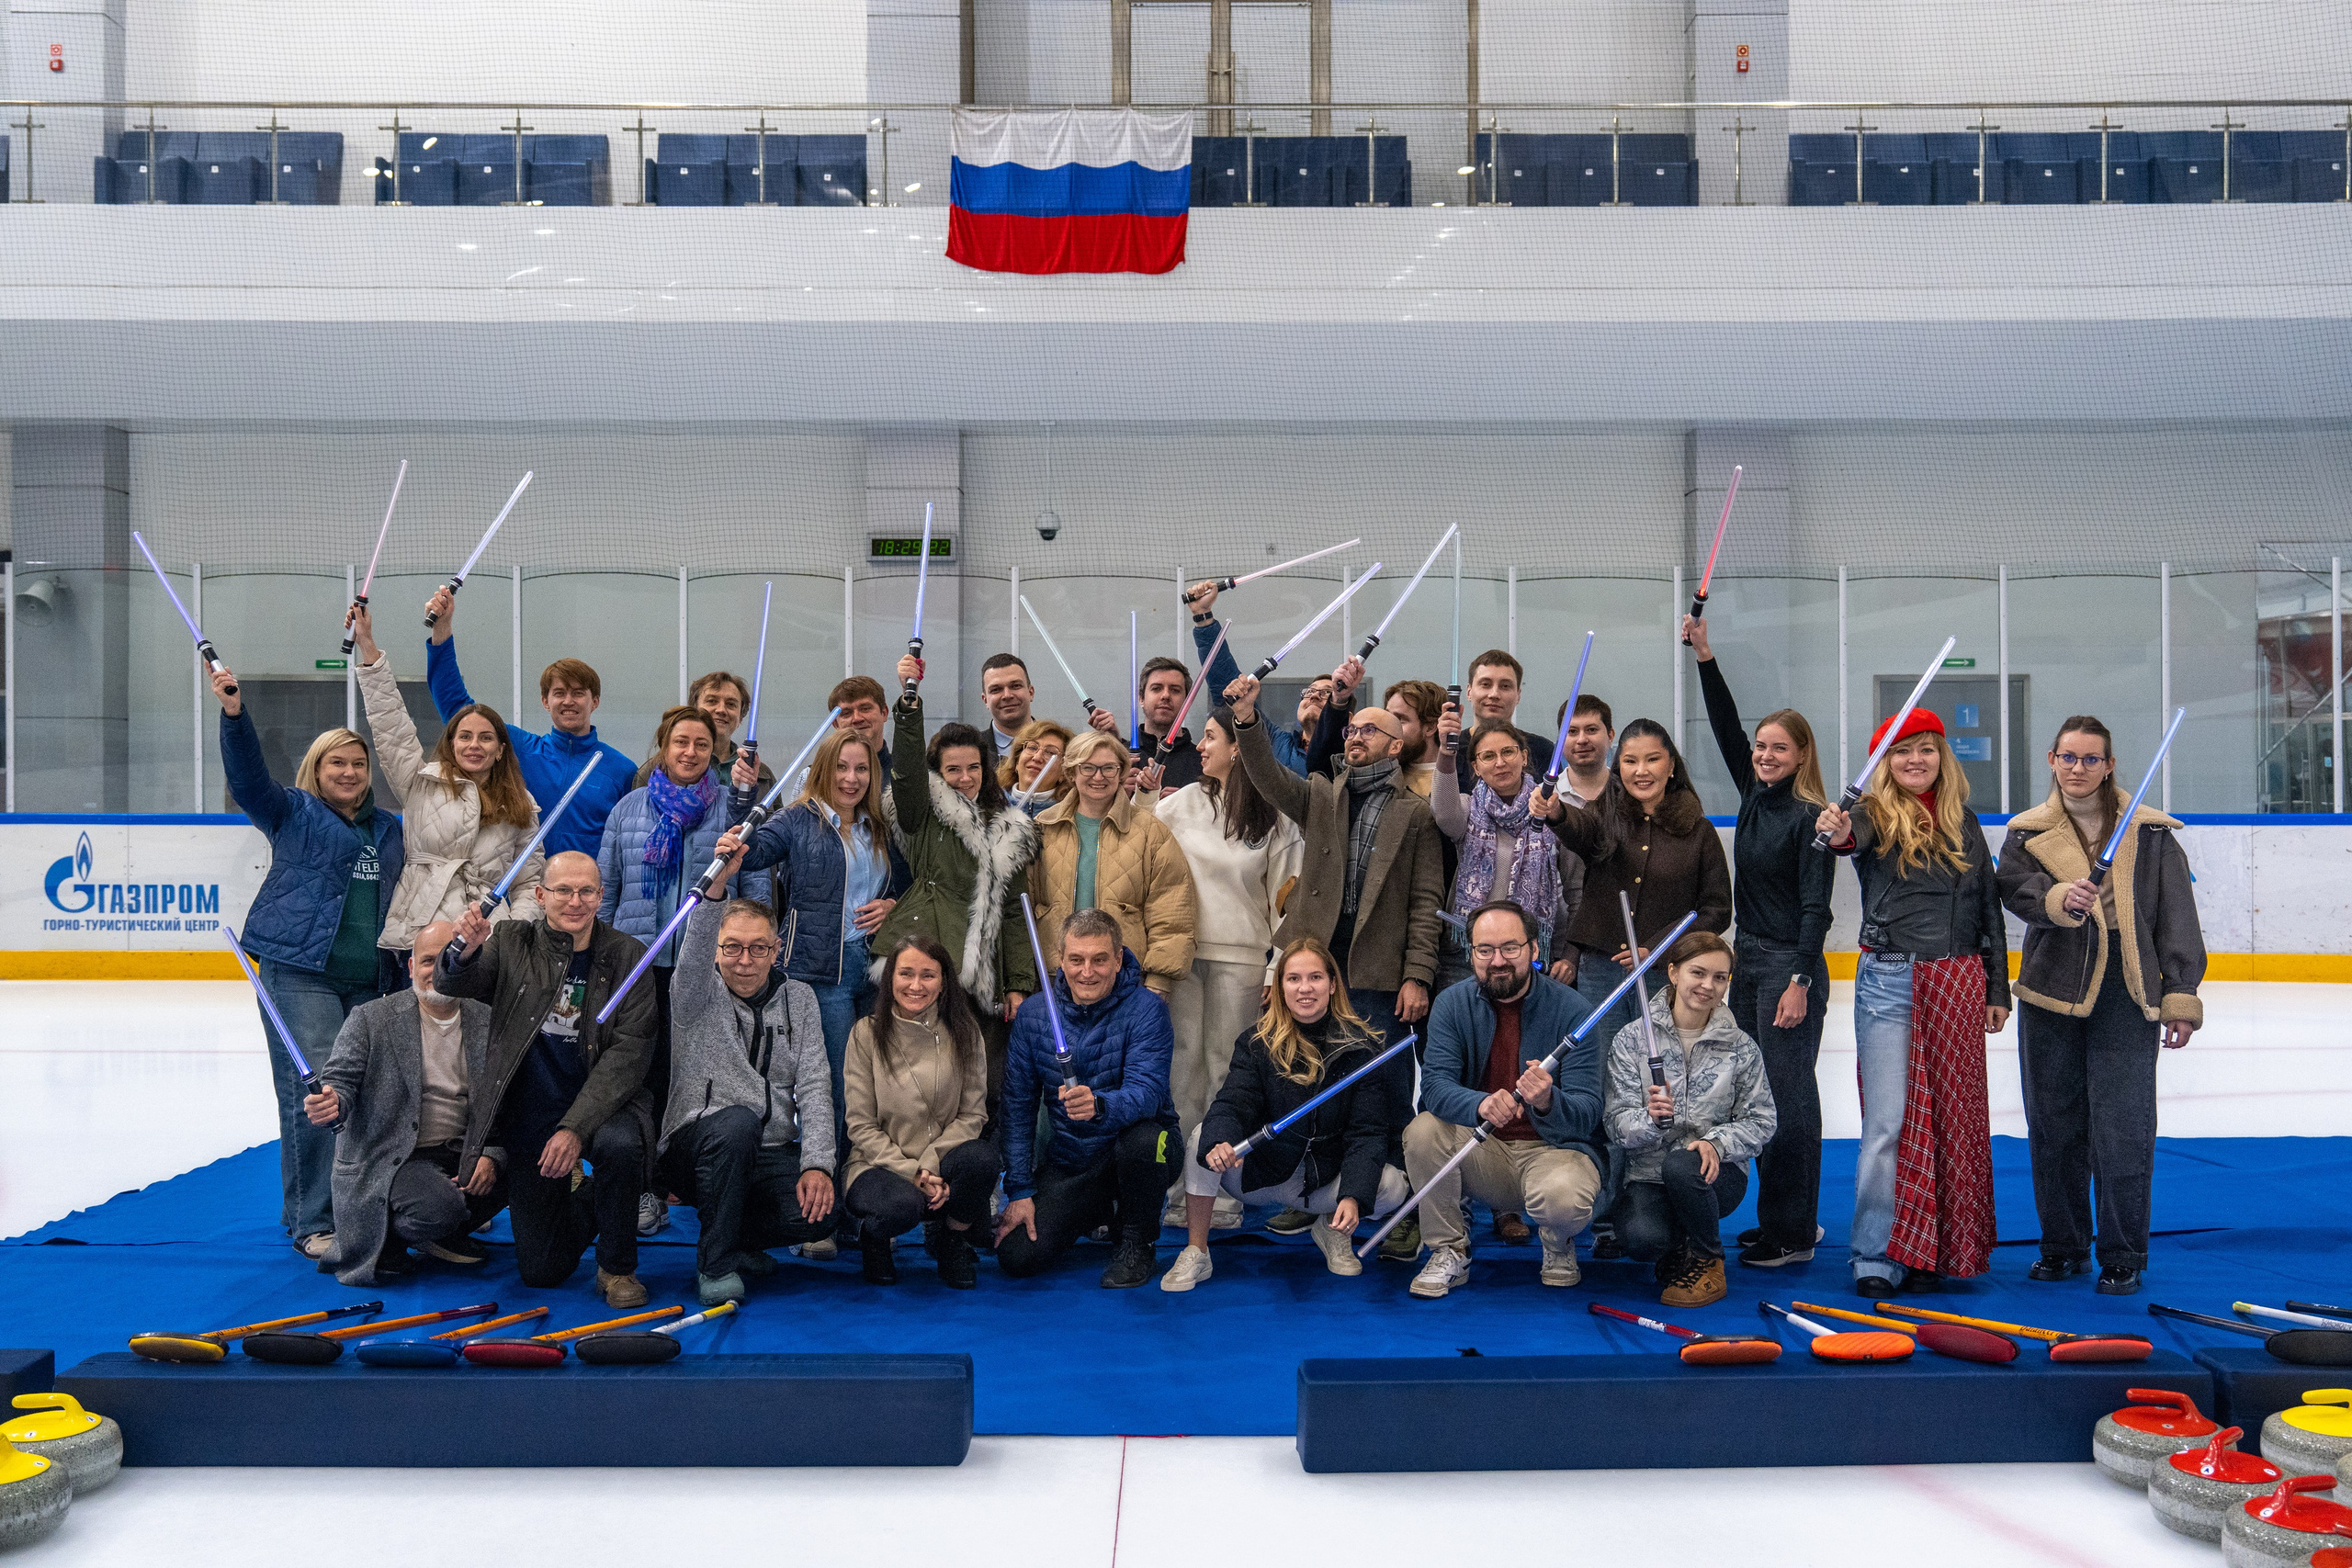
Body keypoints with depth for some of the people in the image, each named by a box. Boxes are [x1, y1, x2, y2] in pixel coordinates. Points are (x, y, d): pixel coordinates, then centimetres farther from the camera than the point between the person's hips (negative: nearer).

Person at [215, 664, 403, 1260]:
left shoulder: (388, 830, 20)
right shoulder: (293, 813, 7)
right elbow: (248, 776, -10)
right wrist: (234, 713, -25)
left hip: (369, 981, 5)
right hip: (299, 971, -4)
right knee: (314, 1091, -11)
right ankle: (312, 1223, -5)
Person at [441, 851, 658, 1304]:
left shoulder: (627, 955, -6)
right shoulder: (512, 942, 0)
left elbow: (627, 1053, -12)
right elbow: (450, 986, -13)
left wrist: (575, 1127, -23)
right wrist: (466, 950, -37)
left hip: (600, 1103, -1)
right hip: (529, 1120, 2)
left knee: (617, 1145, -38)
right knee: (541, 1270, 2)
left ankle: (617, 1268, -11)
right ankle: (581, 1199, 38)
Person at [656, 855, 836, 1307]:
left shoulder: (798, 999, 10)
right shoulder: (699, 995, -1)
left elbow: (814, 1087, 2)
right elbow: (693, 951, -26)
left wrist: (817, 1164, -14)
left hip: (771, 1154, 3)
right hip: (695, 1146, -3)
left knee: (820, 1212, -26)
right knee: (737, 1122, -37)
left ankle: (734, 1239, 8)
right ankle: (716, 1261, -18)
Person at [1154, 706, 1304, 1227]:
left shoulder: (1275, 820, 1)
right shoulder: (1184, 802, 7)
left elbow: (1286, 897, 1)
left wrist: (1282, 966, -2)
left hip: (1241, 958, -2)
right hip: (1182, 951, 2)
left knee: (1226, 1067, 1)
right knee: (1185, 1065, 2)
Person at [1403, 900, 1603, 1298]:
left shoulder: (1572, 1010, -12)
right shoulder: (1453, 1004, -5)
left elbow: (1587, 1113, -18)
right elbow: (1435, 1085, -18)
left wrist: (1547, 1101, -42)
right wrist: (1481, 1103, -40)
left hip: (1556, 1148, -3)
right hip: (1483, 1152, 3)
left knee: (1563, 1199, -35)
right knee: (1423, 1131, -25)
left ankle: (1558, 1241, 5)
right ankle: (1448, 1252, -5)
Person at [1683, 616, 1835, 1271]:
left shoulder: (1810, 817, -12)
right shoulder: (1755, 796, 8)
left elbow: (1815, 907, -15)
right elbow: (1726, 727, 11)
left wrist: (1800, 981, -19)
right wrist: (1705, 656, 5)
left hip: (1792, 968, -8)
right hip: (1747, 959, 8)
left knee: (1788, 1097, -3)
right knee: (1760, 1095, 12)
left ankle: (1794, 1234, 4)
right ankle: (1777, 1218, 23)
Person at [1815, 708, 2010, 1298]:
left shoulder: (1963, 822, 11)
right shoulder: (1877, 816, -3)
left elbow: (1989, 906, 15)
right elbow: (1859, 834, -29)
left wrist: (1997, 990, 11)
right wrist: (1839, 833, -53)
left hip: (1959, 984, 4)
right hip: (1890, 983, -4)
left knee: (1950, 1117, 8)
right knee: (1889, 1121, -5)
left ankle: (1929, 1251, 19)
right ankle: (1877, 1256, 4)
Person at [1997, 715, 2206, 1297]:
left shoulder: (2149, 833, 5)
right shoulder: (2028, 832, 8)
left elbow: (2176, 918, 3)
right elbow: (2014, 886, -10)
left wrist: (2181, 997, -2)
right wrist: (2058, 898, -31)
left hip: (2126, 994, -2)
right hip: (2051, 992, 2)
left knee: (2122, 1129, -3)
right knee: (2053, 1126, 9)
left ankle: (2123, 1259, 11)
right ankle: (2062, 1246, 24)